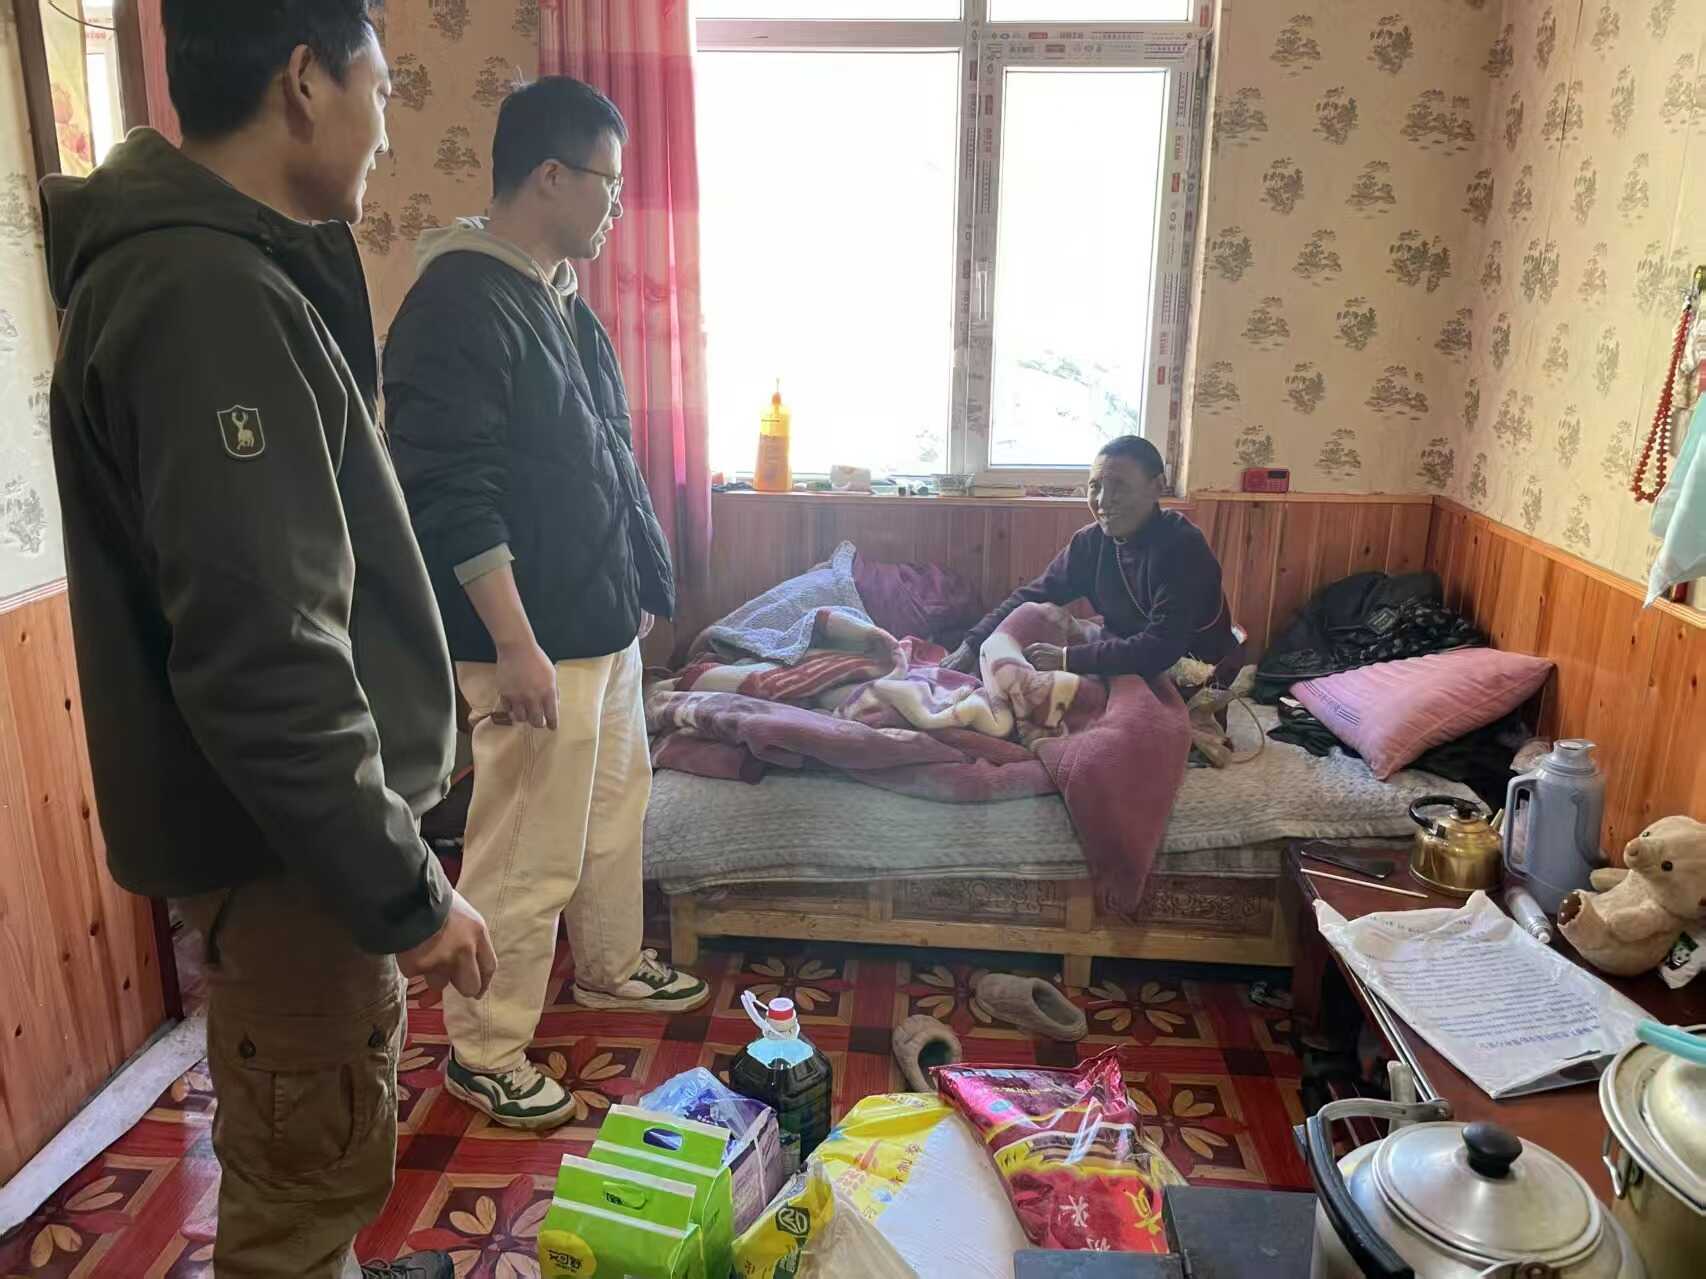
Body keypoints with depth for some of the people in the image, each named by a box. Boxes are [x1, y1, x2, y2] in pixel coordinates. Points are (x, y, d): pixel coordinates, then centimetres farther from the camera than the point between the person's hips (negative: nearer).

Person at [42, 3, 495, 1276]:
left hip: (298, 820, 10)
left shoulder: (220, 269, 10)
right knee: (309, 1168, 9)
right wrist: (406, 889, -20)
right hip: (283, 843, -10)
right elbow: (261, 663, -28)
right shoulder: (210, 298, -23)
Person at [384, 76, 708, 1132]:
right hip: (534, 644, -10)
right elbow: (450, 493, -23)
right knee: (528, 856, 1)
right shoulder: (459, 303, -17)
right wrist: (514, 644, -23)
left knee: (617, 806, 22)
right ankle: (485, 1054, 20)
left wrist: (641, 588, 20)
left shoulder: (562, 297, 12)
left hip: (607, 624, 10)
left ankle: (612, 967, 43)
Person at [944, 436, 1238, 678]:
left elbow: (1160, 648, -32)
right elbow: (1033, 596, 2)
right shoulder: (1090, 542, -4)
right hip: (1129, 672, 6)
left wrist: (1067, 659, -31)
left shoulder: (1183, 548, -24)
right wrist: (973, 645, -10)